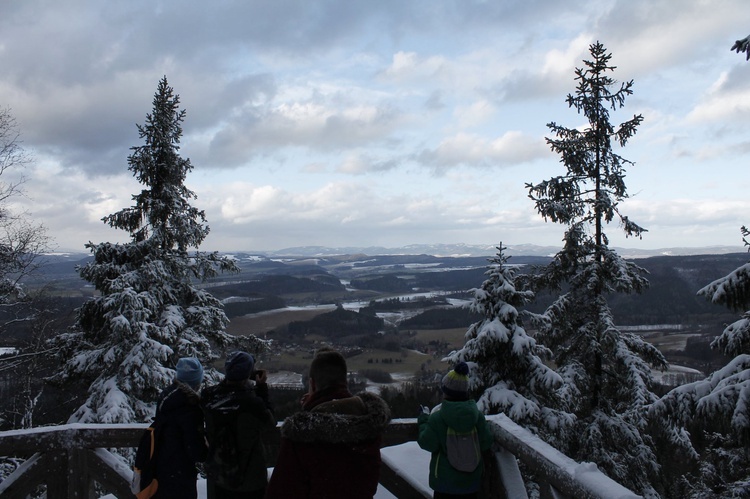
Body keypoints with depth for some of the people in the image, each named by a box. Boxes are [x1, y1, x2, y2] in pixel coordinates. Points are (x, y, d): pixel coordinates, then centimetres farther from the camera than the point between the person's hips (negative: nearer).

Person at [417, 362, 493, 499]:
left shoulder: (436, 418, -19)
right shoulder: (478, 416, -10)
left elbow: (427, 444, -12)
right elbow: (486, 445, -4)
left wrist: (423, 422, 1)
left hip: (444, 479, -3)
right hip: (471, 479, 3)